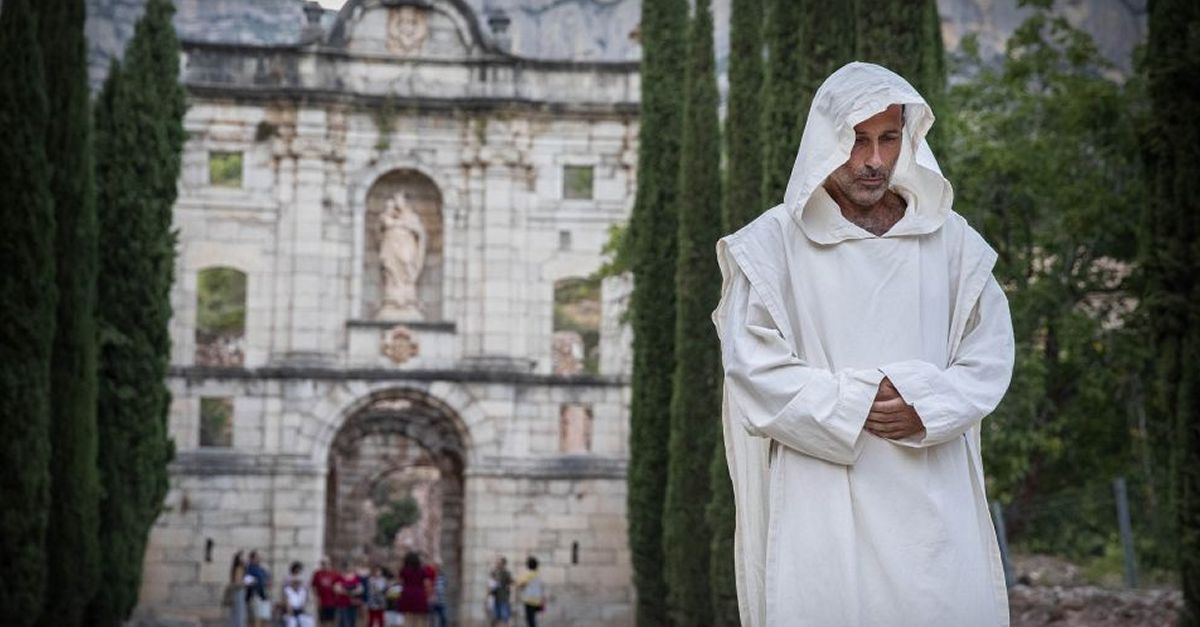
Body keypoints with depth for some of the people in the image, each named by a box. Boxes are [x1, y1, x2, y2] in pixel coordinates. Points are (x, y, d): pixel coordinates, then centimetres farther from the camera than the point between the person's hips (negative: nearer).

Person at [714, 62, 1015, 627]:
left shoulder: (950, 239, 8)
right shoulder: (772, 243, -1)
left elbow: (990, 352, 8)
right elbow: (754, 366, -5)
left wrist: (927, 408, -9)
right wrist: (853, 406, -12)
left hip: (934, 493, 3)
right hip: (821, 499, -2)